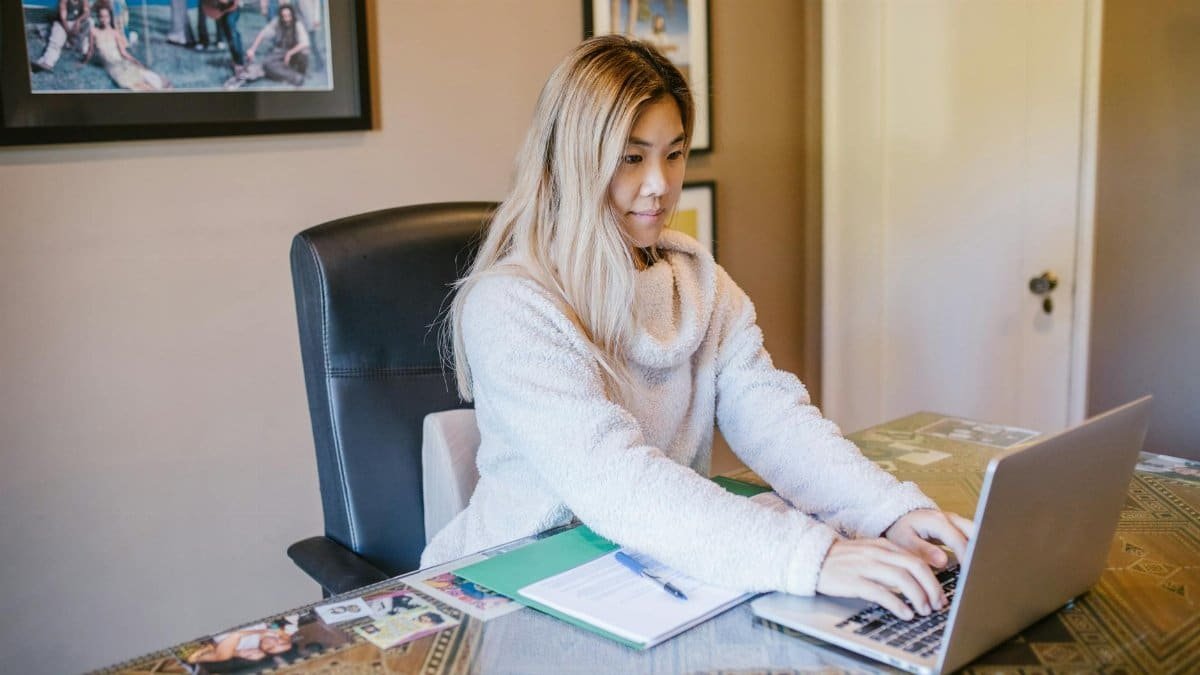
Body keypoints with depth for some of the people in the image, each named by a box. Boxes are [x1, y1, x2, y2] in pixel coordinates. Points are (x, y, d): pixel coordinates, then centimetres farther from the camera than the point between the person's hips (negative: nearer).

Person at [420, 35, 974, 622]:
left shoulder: (699, 281, 5)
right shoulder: (507, 307, -17)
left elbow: (771, 417, -7)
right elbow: (611, 480, -28)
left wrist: (894, 510, -23)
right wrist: (809, 556, -37)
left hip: (672, 567, 5)